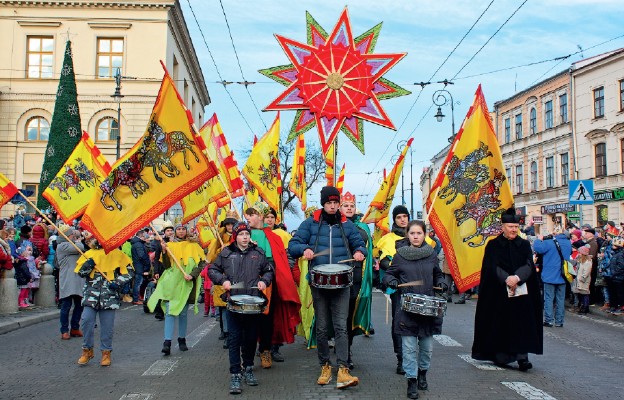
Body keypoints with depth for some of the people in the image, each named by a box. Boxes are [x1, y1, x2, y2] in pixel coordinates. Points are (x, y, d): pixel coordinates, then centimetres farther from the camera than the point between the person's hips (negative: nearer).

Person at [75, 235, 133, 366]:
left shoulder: (116, 253, 5)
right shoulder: (88, 254, 14)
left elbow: (129, 271, 4)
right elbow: (79, 272, 9)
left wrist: (118, 282, -9)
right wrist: (87, 266, -12)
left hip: (109, 295, -2)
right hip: (91, 295, 2)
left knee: (107, 325, 2)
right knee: (87, 320, -8)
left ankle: (106, 352, 16)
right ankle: (87, 350, 11)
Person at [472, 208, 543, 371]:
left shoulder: (524, 245, 8)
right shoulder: (493, 245, 2)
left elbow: (528, 265, -3)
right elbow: (493, 267, -8)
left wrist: (517, 277, -22)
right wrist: (507, 279, -24)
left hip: (521, 292, 2)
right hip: (500, 292, -2)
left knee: (522, 324, -4)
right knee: (501, 324, 2)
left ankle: (522, 357, -4)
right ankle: (500, 356, 13)